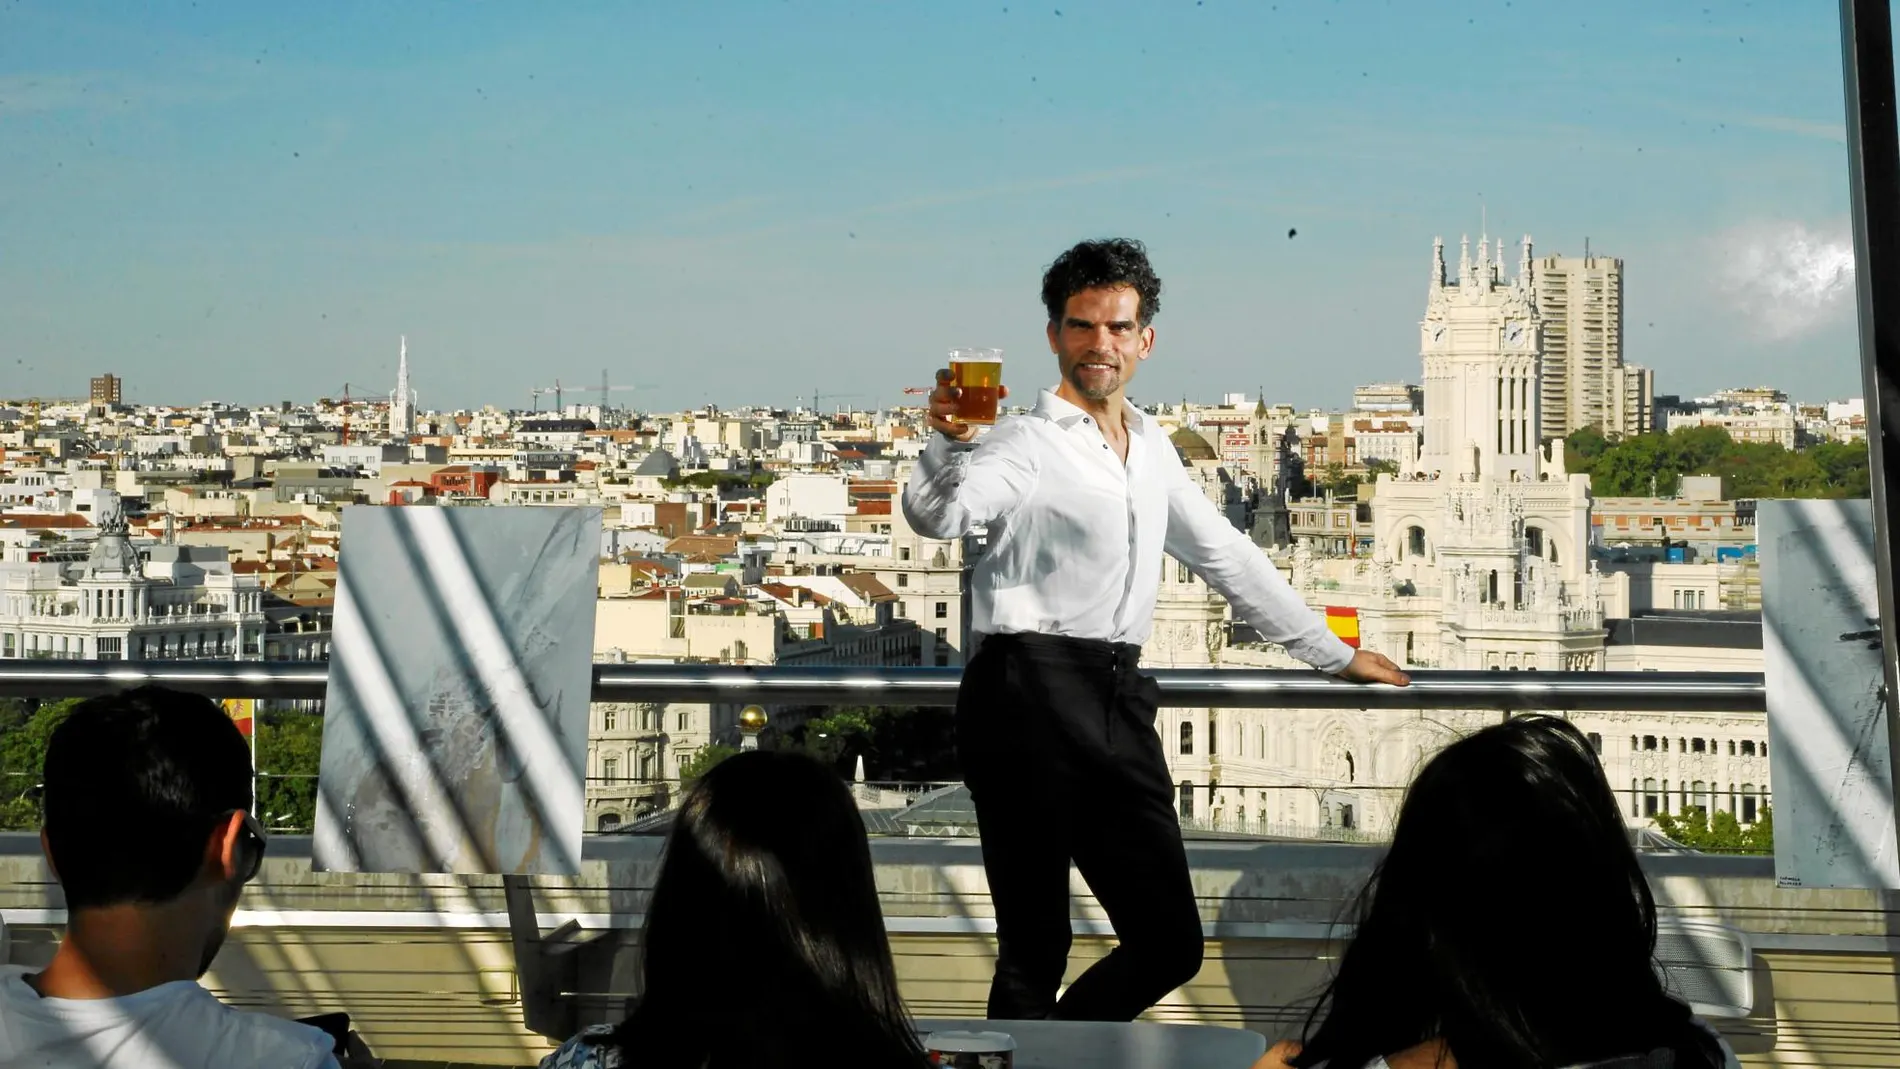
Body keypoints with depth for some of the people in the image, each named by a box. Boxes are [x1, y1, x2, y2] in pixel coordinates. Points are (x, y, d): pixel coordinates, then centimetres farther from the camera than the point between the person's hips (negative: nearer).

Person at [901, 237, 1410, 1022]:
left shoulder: (1151, 450, 20)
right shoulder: (1029, 445, -4)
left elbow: (1226, 556, 28)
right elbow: (937, 515, -22)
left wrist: (1335, 654, 31)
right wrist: (950, 438, -44)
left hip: (1118, 702, 7)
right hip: (1028, 698, -7)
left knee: (1170, 946, 7)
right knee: (1036, 952, -5)